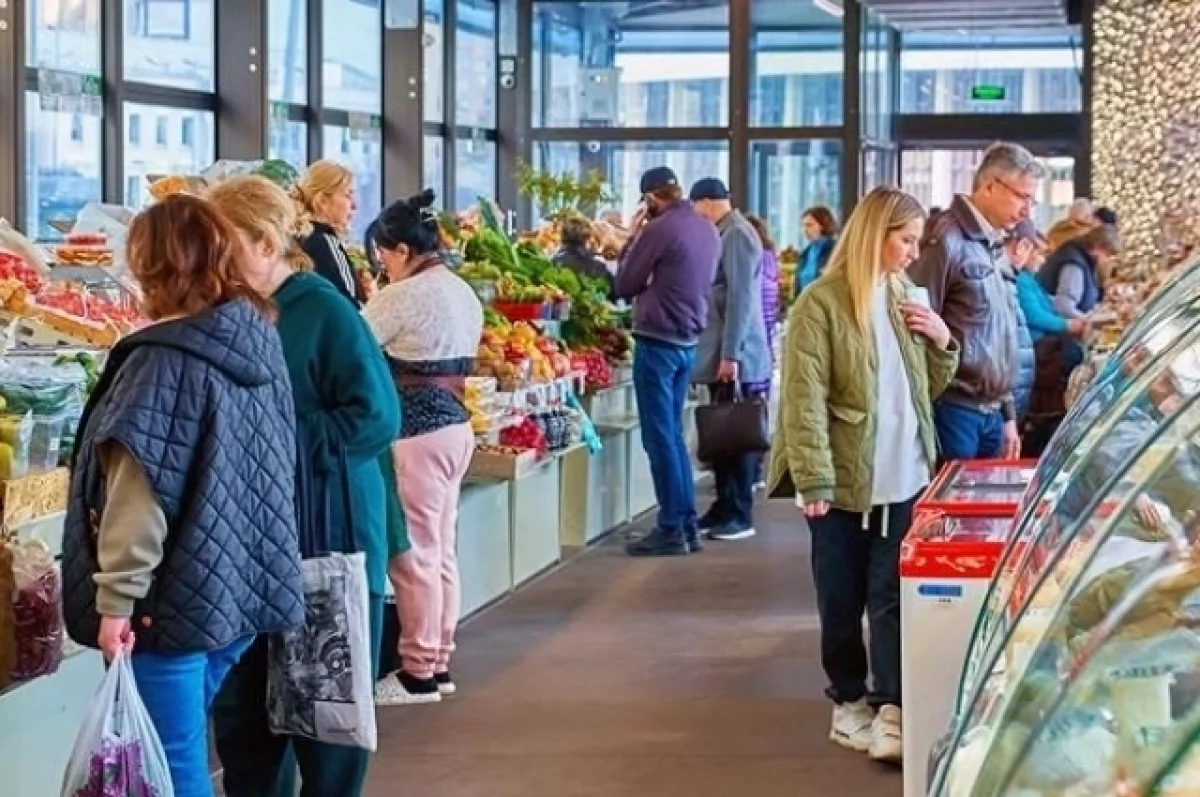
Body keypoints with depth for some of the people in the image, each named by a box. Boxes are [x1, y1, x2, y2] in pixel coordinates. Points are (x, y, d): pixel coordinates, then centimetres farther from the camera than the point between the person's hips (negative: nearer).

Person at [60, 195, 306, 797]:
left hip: (176, 596, -8)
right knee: (183, 749, 19)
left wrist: (116, 598, -16)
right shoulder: (260, 341, 6)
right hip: (243, 587, 8)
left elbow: (138, 490, -20)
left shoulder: (164, 359, -17)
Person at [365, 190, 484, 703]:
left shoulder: (405, 295, -15)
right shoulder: (463, 292, 13)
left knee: (413, 554, -2)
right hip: (454, 423, 9)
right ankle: (438, 663, 19)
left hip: (416, 430, -9)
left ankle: (418, 672, 4)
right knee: (441, 552, 13)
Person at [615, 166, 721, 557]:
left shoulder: (660, 229, -15)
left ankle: (671, 529, 0)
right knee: (673, 434, 16)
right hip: (688, 340, 8)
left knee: (659, 438, -2)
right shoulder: (708, 229, 9)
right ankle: (688, 524, 17)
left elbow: (624, 286, -6)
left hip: (658, 341, -8)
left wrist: (633, 238, 5)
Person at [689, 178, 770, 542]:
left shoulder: (737, 235, -15)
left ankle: (741, 516, 3)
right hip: (721, 353, 9)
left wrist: (730, 354, -21)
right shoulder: (725, 234, 14)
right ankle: (724, 507, 18)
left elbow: (739, 298, -20)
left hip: (735, 356, -9)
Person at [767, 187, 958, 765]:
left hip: (903, 478, 5)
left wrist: (941, 341, 0)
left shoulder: (905, 299, 11)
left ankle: (891, 713, -1)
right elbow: (804, 398, -13)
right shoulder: (821, 303, -9)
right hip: (844, 480, -4)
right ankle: (850, 702, 22)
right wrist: (814, 479, -19)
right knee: (843, 600, 8)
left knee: (893, 596, 0)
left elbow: (930, 389, 19)